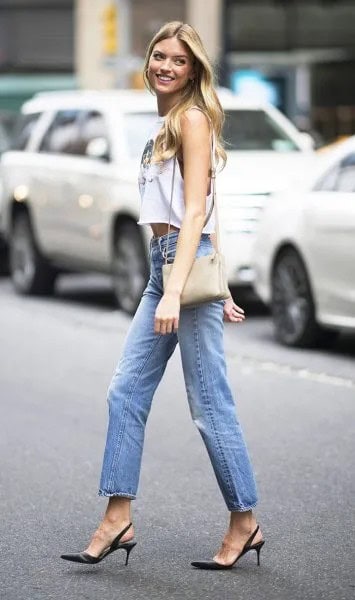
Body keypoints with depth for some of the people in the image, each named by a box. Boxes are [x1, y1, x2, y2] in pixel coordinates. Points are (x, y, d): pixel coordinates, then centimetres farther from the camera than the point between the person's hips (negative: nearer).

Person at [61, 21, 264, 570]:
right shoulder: (166, 124, 18)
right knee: (126, 392, 5)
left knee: (209, 403, -3)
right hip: (164, 263, 9)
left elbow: (196, 212, -16)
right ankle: (117, 520, 8)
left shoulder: (192, 118, -9)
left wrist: (174, 291, -23)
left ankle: (245, 524, 8)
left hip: (189, 261, -9)